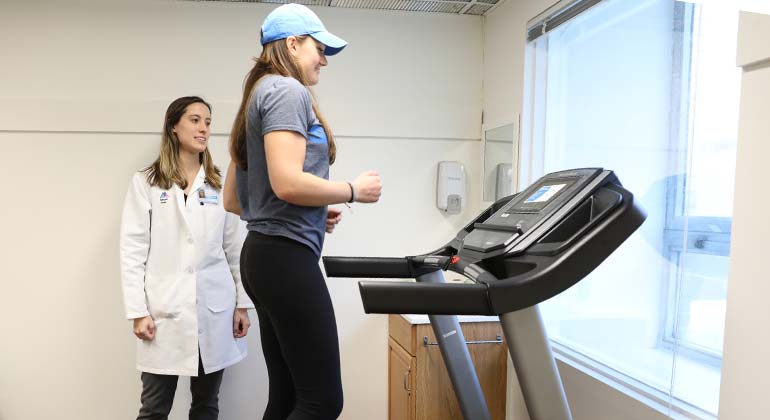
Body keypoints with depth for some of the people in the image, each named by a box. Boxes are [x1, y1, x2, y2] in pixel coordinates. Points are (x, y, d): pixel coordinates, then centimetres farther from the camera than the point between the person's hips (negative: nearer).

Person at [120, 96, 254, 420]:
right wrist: (137, 311, -7)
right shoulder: (146, 182, 1)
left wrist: (243, 303, 3)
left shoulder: (220, 184, 8)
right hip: (165, 311, -2)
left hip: (215, 309, 2)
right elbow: (132, 250, -2)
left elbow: (236, 248, 7)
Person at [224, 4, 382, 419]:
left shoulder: (258, 97, 21)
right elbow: (287, 183, -23)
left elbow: (232, 200, 21)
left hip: (264, 255, 11)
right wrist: (354, 191, -7)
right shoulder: (289, 92, -8)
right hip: (287, 256, -11)